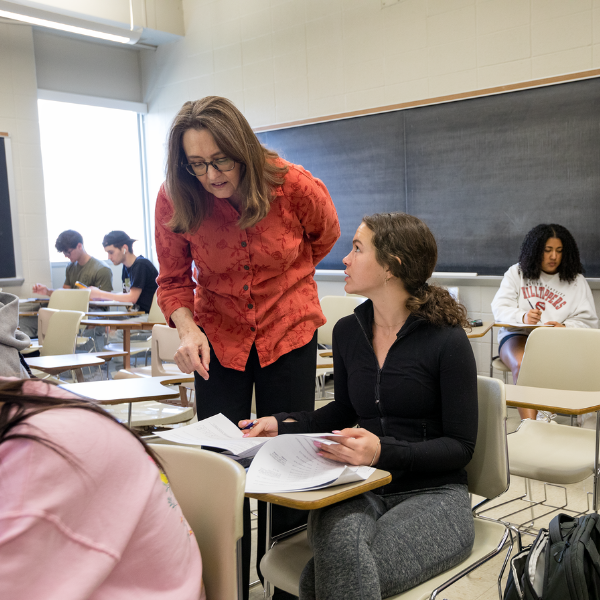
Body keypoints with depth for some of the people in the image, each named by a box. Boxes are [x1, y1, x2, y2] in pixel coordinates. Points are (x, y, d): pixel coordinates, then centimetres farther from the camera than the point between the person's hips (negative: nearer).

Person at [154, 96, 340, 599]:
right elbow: (173, 280, -3)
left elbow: (325, 235, 6)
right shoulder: (175, 200, -15)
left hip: (288, 333, -1)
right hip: (219, 336, 1)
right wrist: (187, 328, -21)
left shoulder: (296, 188, -19)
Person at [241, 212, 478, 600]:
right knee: (340, 552, -32)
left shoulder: (447, 341, -9)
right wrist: (282, 424, 7)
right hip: (361, 490, 4)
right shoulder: (347, 332, 7)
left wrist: (382, 452, -24)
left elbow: (461, 446, -8)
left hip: (432, 494, -4)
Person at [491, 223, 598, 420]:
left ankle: (546, 416, -30)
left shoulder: (576, 280, 13)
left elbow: (588, 320, 7)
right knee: (522, 366, -34)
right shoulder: (516, 273, 13)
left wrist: (564, 327, -16)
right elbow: (499, 308, 3)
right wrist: (522, 317, -19)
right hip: (517, 336, 0)